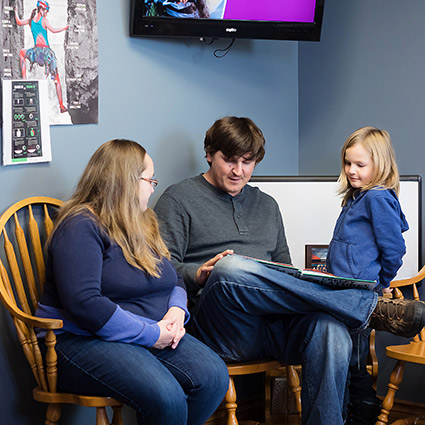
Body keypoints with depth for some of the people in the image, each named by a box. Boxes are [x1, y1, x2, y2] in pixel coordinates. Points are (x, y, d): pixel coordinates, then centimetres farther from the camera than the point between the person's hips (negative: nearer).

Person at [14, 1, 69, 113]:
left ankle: (24, 78, 22)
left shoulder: (31, 20, 9)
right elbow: (53, 30, -19)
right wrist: (65, 28, -8)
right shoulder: (44, 20, -4)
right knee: (56, 79, 4)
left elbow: (18, 22, 27)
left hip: (37, 51, 3)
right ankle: (61, 106, -1)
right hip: (47, 51, -3)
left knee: (22, 53, 37)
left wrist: (16, 11, 43)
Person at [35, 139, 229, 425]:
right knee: (166, 398, -33)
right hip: (85, 341, -8)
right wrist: (151, 334, -20)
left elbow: (175, 280, 25)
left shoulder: (143, 225, 18)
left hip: (154, 335, 8)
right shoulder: (82, 227, -11)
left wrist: (176, 310, -1)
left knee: (214, 376, -19)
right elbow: (83, 303, -23)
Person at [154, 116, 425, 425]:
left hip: (275, 324, 4)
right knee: (230, 268, -38)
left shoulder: (267, 205, 28)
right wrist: (199, 274, -19)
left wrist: (308, 283, 4)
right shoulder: (179, 199, 12)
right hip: (225, 327, -4)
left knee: (331, 330, -32)